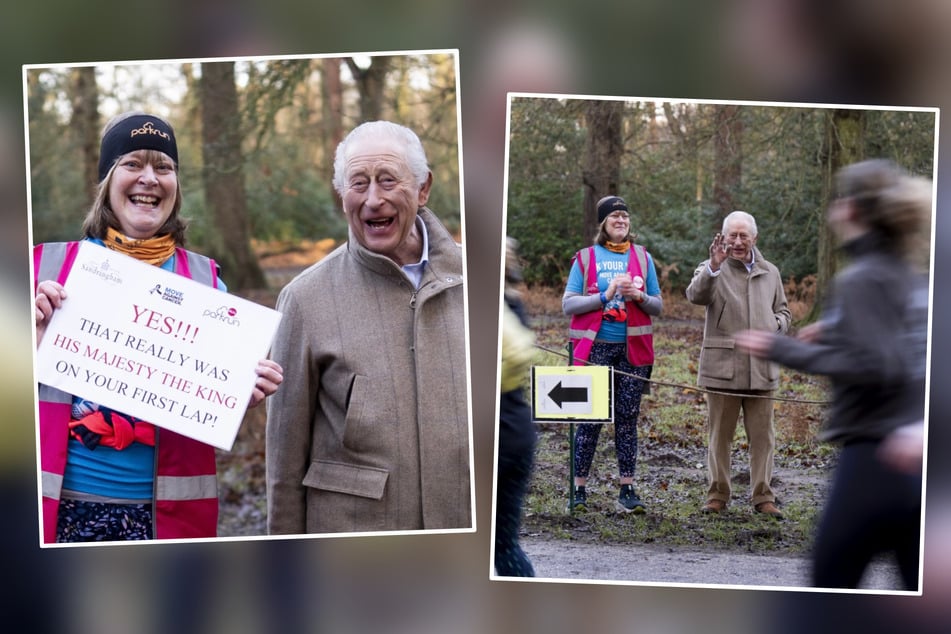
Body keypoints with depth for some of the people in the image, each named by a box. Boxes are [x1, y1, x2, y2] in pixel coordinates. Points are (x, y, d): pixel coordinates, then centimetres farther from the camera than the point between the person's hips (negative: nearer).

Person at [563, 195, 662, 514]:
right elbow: (568, 304, -2)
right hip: (595, 348, -2)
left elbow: (658, 306, 11)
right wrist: (605, 296, -14)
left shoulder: (643, 257, 10)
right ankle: (578, 489, 7)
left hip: (633, 349, 2)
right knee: (591, 418, -1)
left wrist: (640, 297, -10)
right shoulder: (585, 258, 4)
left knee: (628, 418, 3)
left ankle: (627, 491, 6)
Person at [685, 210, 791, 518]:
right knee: (720, 434, 5)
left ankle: (763, 496, 13)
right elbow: (695, 295, -20)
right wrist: (713, 267, -36)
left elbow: (783, 311, 25)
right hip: (722, 365, -3)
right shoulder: (712, 270, 1)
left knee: (762, 435, 6)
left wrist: (776, 324, 1)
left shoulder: (770, 273, 15)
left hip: (761, 368, 3)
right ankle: (718, 495, 14)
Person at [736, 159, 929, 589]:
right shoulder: (915, 279, 12)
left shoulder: (860, 280, -11)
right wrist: (835, 336, 18)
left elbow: (877, 369, -18)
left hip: (875, 458, -7)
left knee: (831, 584, 7)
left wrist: (785, 350, -13)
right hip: (913, 458, 7)